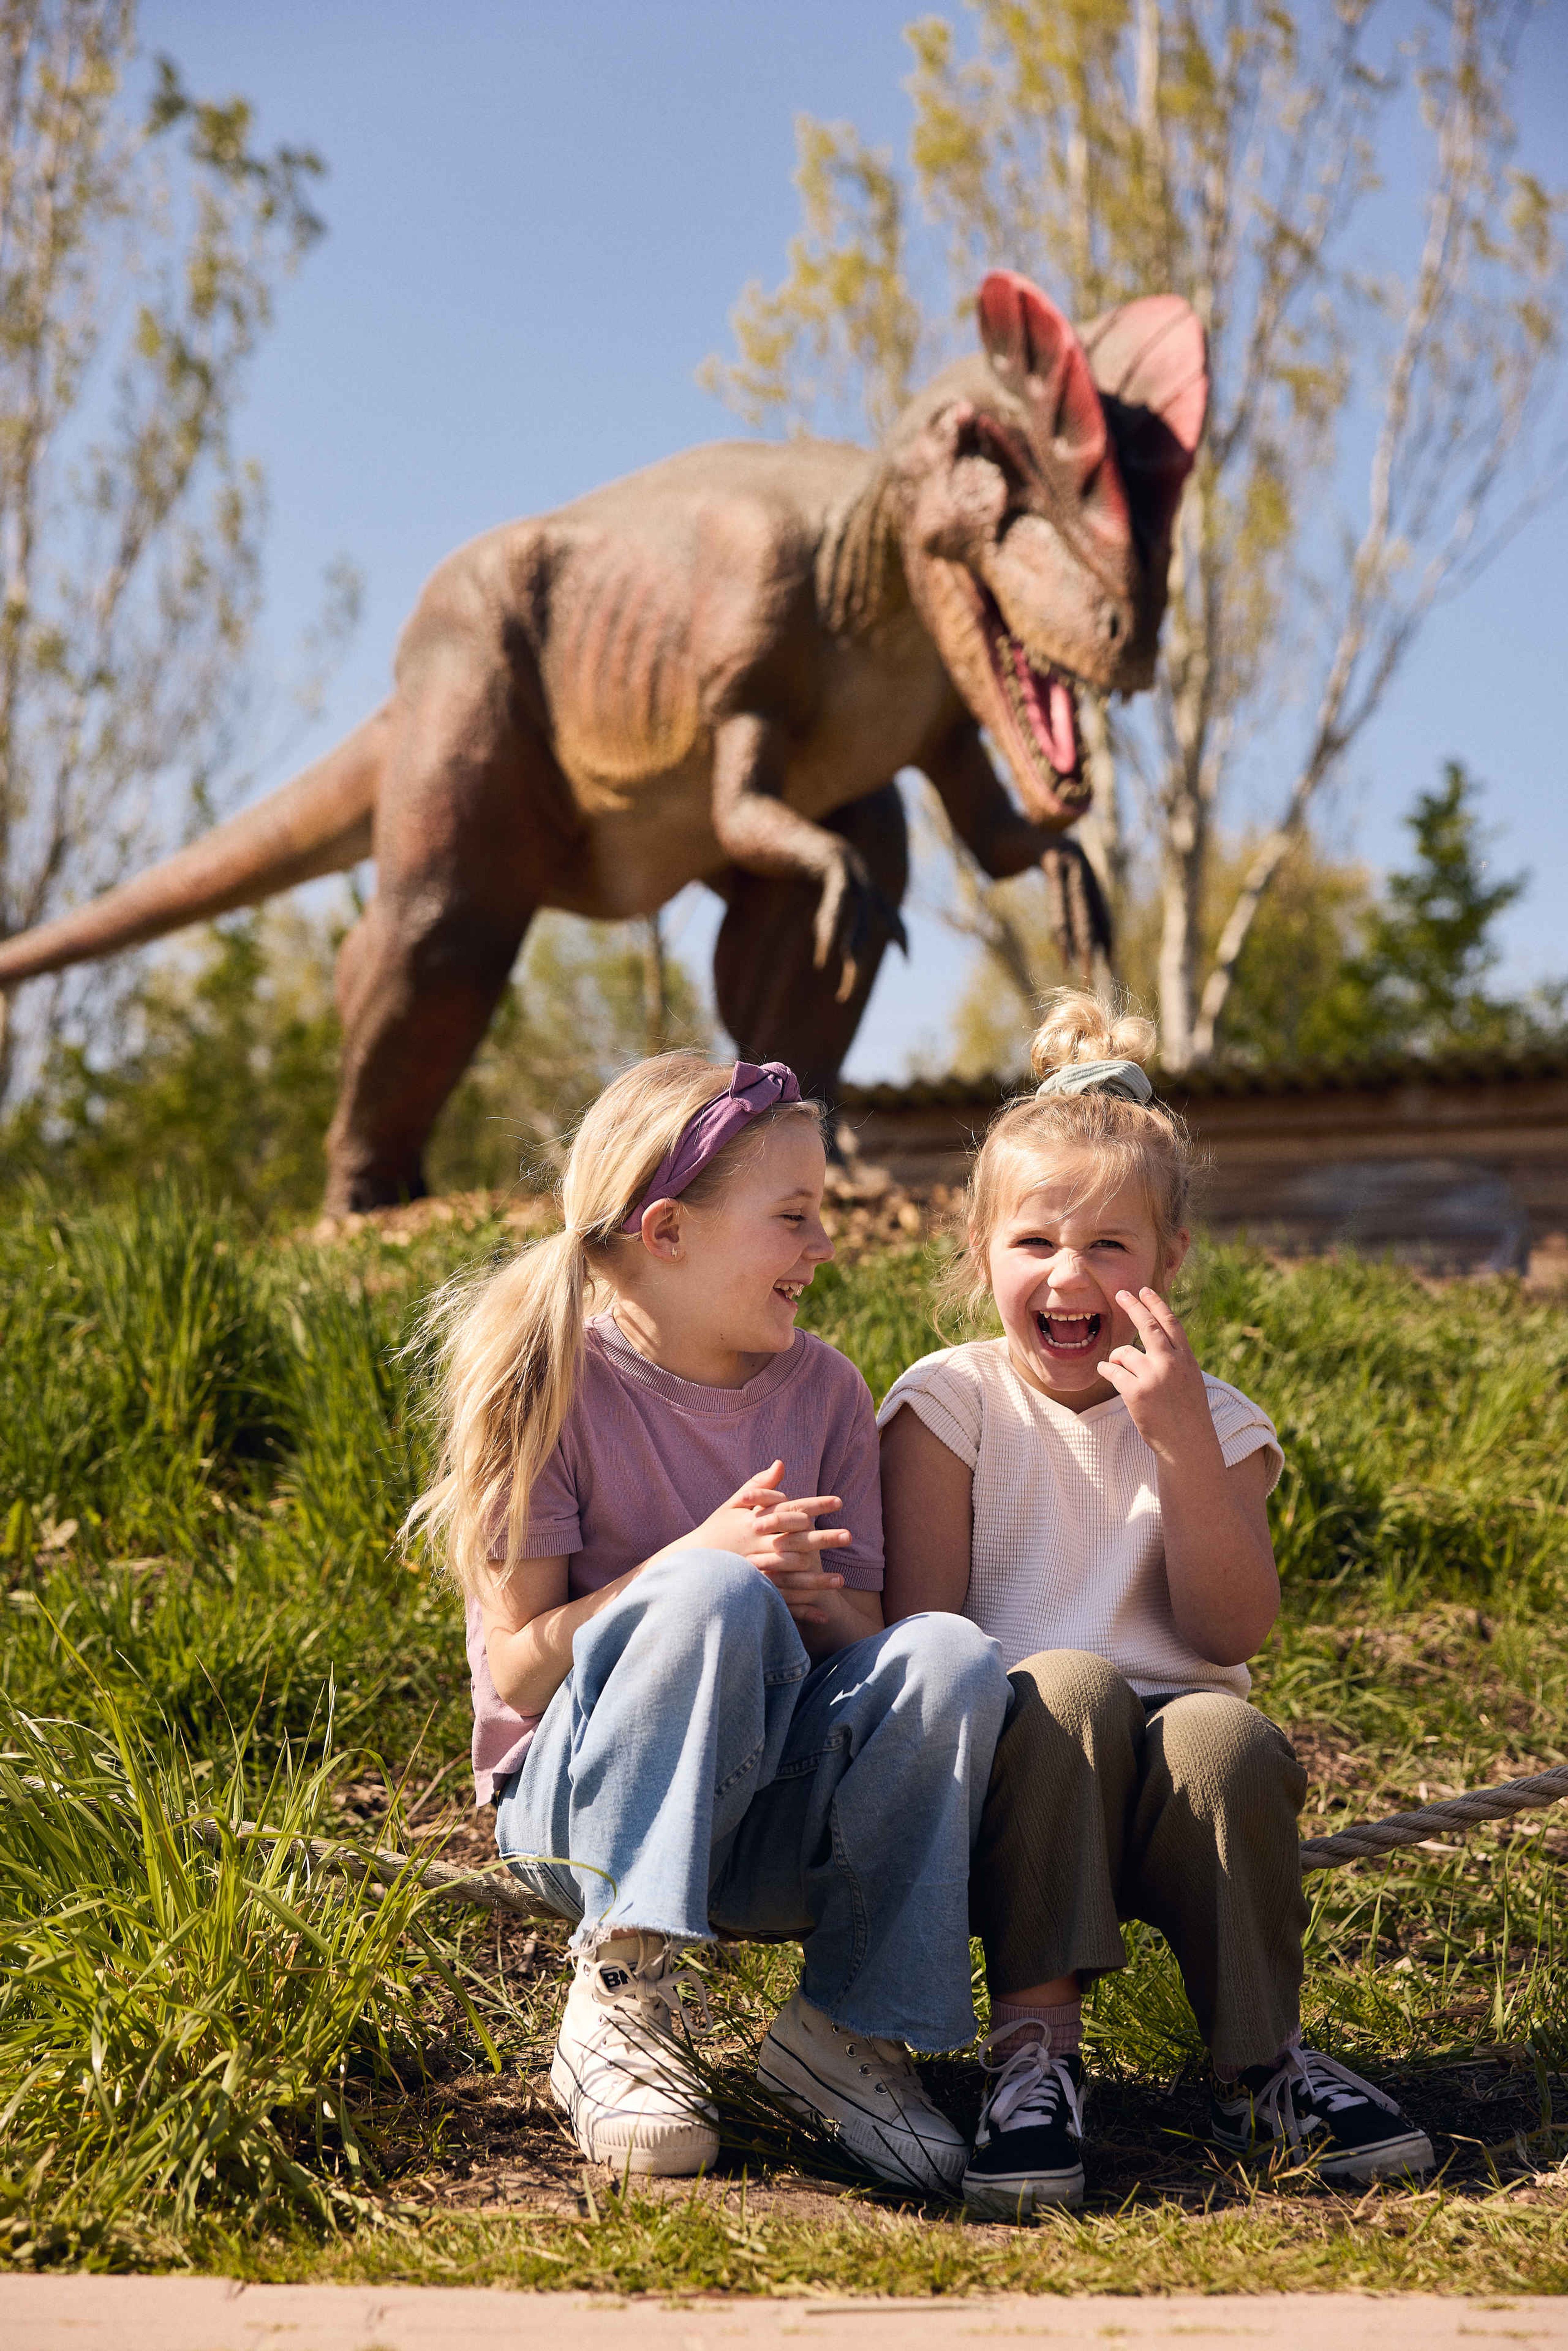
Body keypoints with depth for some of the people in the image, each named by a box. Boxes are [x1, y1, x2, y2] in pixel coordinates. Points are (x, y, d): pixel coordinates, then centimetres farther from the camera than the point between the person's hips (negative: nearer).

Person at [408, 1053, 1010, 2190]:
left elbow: (865, 1627, 5)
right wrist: (698, 1562, -26)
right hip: (585, 1807, -4)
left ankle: (851, 2026, -13)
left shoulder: (823, 1388, 4)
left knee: (951, 1657, -25)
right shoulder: (554, 1384, -9)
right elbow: (516, 1666, -13)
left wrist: (816, 1598, -19)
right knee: (710, 1600, -34)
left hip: (778, 1817, 4)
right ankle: (625, 2001, -25)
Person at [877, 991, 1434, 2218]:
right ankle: (1036, 2043, -32)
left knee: (1230, 1738, -32)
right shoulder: (952, 1402, 4)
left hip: (1163, 1796, 2)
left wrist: (1182, 1444, -14)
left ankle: (1262, 2063, -15)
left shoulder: (1211, 1422, 10)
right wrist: (1019, 1721, -21)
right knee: (1066, 1683, -33)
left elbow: (1232, 1633, -4)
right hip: (1007, 1778, -1)